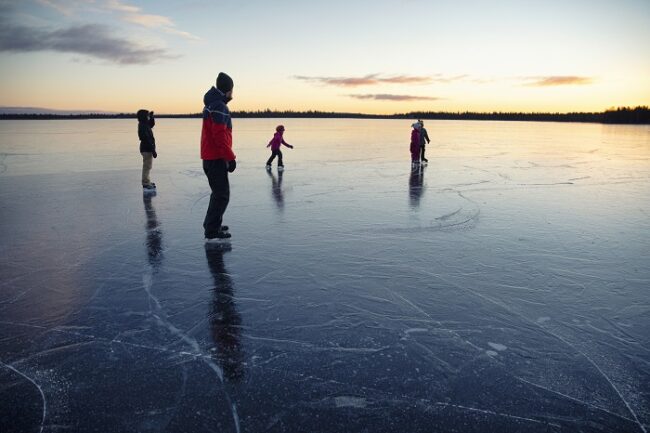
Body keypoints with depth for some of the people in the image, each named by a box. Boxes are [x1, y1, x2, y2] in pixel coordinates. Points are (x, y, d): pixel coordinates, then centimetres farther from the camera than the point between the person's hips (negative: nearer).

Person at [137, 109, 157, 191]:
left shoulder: (144, 124, 8)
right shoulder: (143, 127, -21)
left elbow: (152, 124, 29)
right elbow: (147, 140, -25)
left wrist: (151, 116, 11)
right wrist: (153, 151, -25)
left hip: (146, 148, 11)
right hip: (147, 149, -11)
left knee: (147, 166, 20)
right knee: (147, 167, -7)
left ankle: (147, 182, 32)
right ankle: (146, 184, -3)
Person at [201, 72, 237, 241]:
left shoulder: (213, 104, 17)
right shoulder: (219, 107, -16)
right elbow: (220, 135, -23)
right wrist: (230, 158, -20)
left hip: (210, 157, 11)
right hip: (216, 158, -11)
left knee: (218, 192, 21)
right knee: (222, 195, -7)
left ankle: (211, 224, 31)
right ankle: (212, 233, -6)